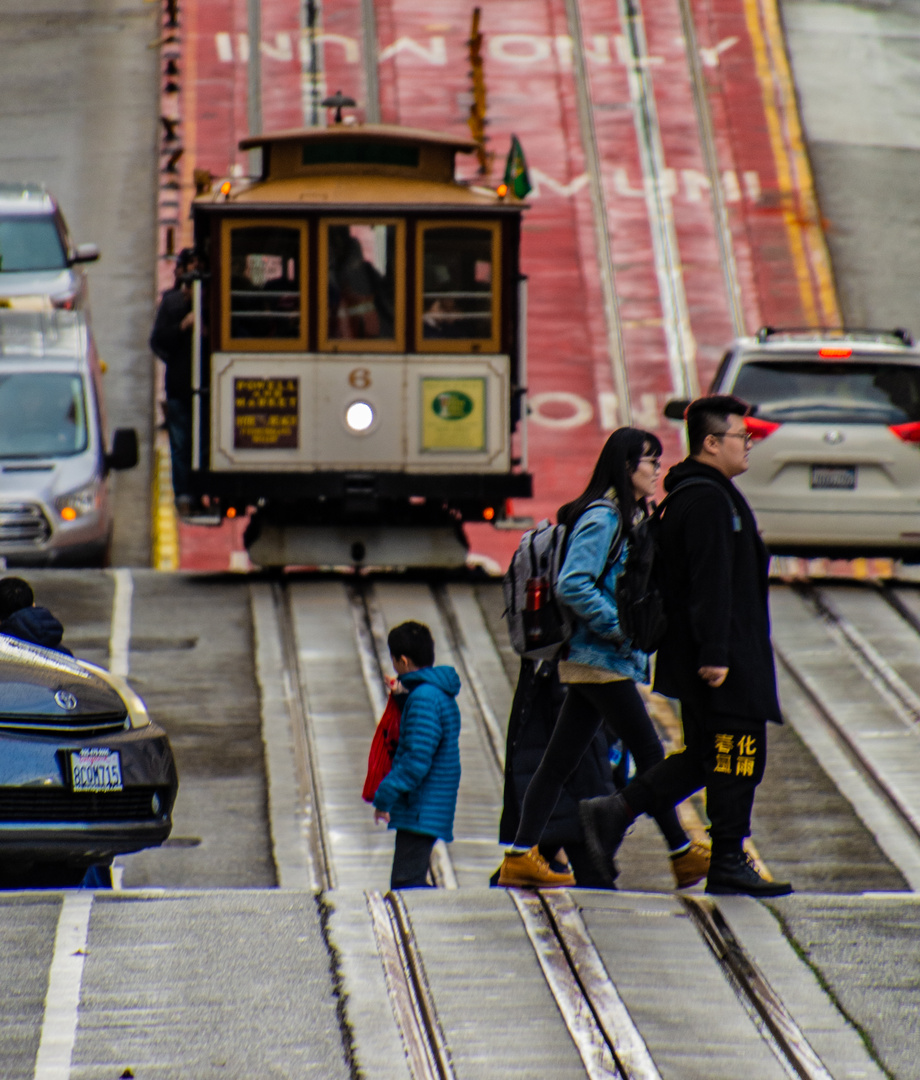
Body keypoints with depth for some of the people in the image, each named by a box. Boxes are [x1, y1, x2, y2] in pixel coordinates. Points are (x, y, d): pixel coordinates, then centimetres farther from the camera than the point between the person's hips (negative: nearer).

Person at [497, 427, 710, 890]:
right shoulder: (602, 518, -14)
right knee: (649, 755, -3)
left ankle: (520, 857, 7)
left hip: (594, 661, 10)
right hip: (602, 660, -10)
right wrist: (619, 628, -21)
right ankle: (682, 855, 3)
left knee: (560, 760, 7)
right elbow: (572, 585, -24)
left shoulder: (628, 518, 16)